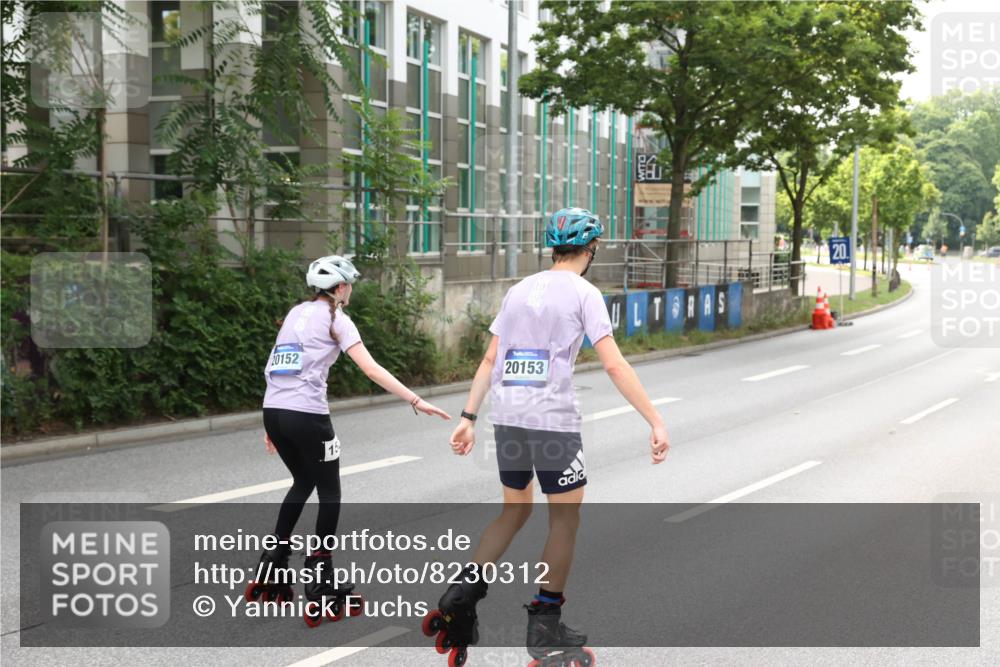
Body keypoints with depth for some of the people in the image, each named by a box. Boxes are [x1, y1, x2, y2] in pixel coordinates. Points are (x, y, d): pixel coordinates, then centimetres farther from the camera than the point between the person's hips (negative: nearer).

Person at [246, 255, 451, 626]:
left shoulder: (296, 313, 19)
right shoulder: (334, 318, -1)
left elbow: (278, 368, 17)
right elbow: (371, 369, -11)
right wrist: (416, 402, -12)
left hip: (273, 411, 7)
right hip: (306, 415, -7)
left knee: (303, 482, 26)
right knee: (328, 492, 8)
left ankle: (271, 566, 26)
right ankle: (320, 589, 6)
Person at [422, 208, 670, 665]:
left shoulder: (519, 290, 13)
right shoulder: (583, 293, -4)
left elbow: (490, 360, 12)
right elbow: (614, 365, -11)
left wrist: (468, 417, 14)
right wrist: (655, 422, -10)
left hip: (507, 418, 6)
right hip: (553, 421, -6)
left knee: (515, 511, 20)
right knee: (565, 520, 8)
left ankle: (460, 596, 8)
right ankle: (545, 627, 13)